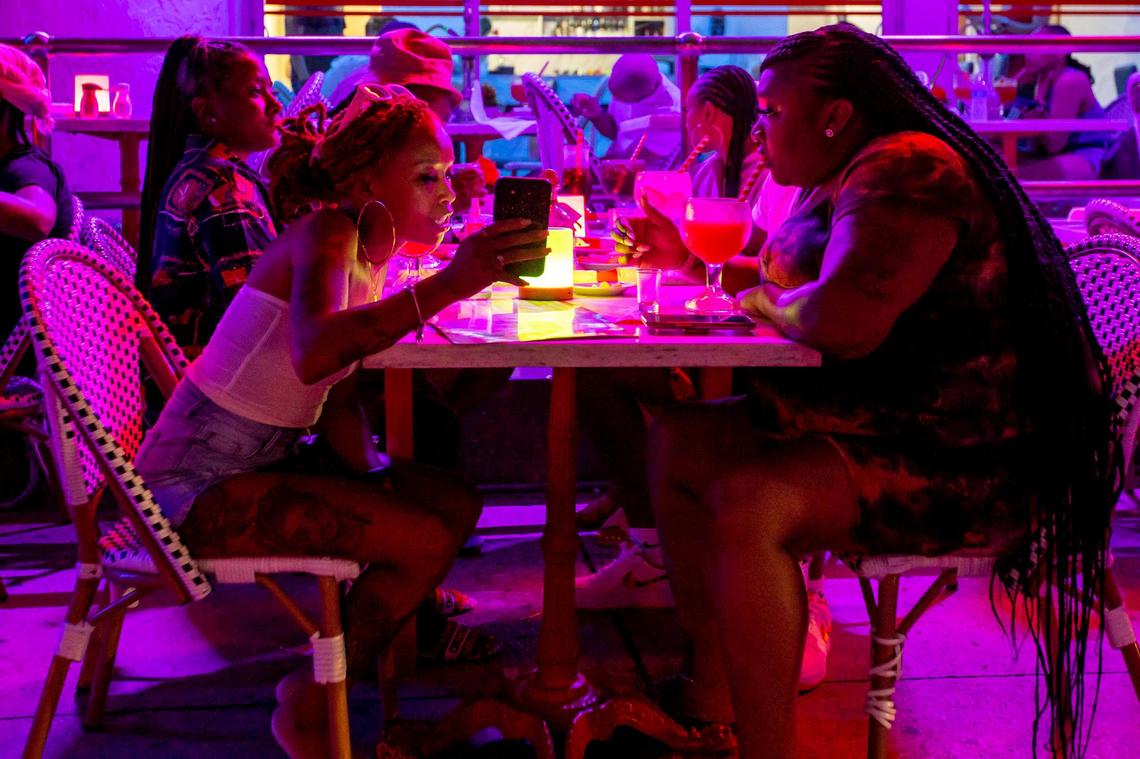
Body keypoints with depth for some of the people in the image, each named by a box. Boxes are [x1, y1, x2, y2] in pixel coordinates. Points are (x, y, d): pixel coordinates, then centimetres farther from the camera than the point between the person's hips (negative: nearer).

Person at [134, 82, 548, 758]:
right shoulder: (327, 232, -19)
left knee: (457, 503, 7)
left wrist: (371, 474, -8)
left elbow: (339, 404, 8)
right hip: (200, 479, -9)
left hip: (266, 458, 9)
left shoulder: (373, 253, 8)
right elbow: (314, 357, -42)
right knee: (428, 541, -18)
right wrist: (448, 284, -49)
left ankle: (364, 652, 22)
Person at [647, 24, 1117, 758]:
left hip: (964, 460, -11)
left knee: (747, 504, -30)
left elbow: (843, 324, -32)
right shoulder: (844, 179, 12)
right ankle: (713, 694, 9)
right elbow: (789, 288, 24)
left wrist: (771, 304, -12)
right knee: (676, 443, 8)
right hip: (873, 421, 11)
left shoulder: (907, 172, -19)